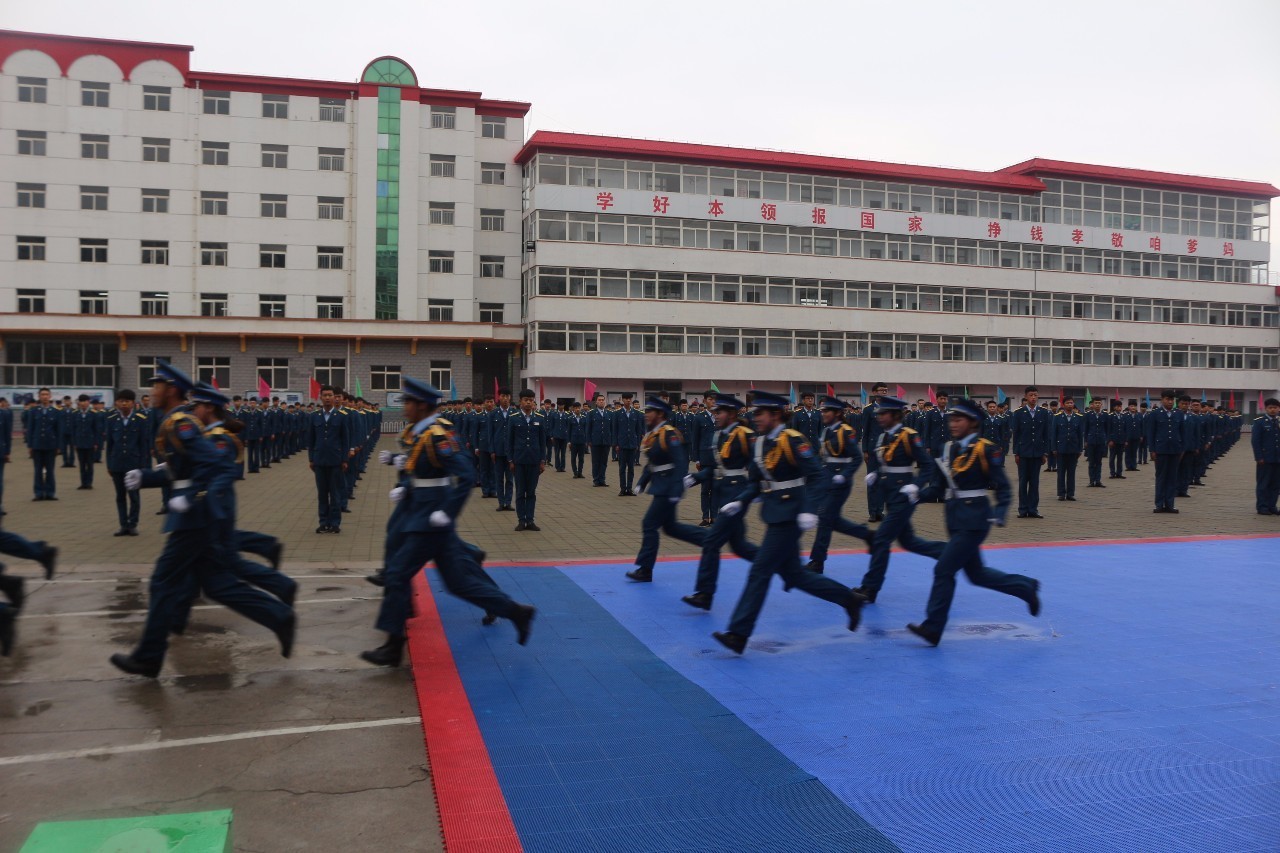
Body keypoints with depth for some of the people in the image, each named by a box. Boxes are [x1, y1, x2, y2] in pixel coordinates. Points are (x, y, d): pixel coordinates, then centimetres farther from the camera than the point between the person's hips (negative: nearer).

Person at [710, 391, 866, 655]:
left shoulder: (793, 440, -16)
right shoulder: (760, 442, 9)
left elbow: (817, 477, -18)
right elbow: (755, 481, 14)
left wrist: (809, 510, -27)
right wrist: (739, 502, -2)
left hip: (789, 517, -9)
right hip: (774, 515, 9)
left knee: (760, 571, -7)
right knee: (793, 574, 15)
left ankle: (738, 634, 0)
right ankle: (849, 599, 30)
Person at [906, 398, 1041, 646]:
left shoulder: (985, 449, -11)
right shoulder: (947, 448, 7)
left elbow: (1003, 487, -11)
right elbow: (938, 486, 7)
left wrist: (999, 513, -26)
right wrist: (920, 493, -11)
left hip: (974, 520, -8)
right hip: (955, 519, 8)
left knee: (944, 569, -10)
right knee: (976, 574, 17)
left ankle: (932, 628, -3)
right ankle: (1026, 587, 38)